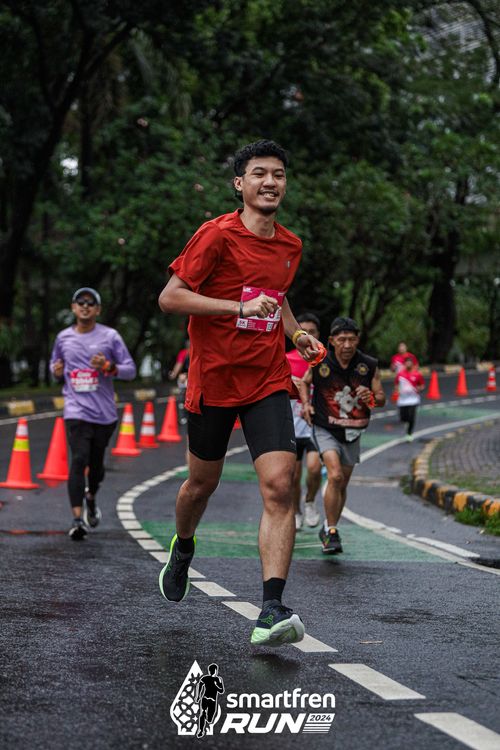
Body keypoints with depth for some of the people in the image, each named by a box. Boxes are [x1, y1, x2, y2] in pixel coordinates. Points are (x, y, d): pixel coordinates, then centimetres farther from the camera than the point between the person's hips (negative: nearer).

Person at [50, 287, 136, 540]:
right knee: (79, 460, -16)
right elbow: (55, 362, 25)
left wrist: (108, 367, -18)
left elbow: (130, 370, 1)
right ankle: (77, 518, -18)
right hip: (76, 411, 0)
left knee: (96, 462, 11)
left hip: (104, 412, 0)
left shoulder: (110, 336, 0)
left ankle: (91, 498, 43)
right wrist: (56, 370, 1)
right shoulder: (63, 337, 8)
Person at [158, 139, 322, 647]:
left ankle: (271, 611, -17)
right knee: (203, 481, 14)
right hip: (213, 378, -3)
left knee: (279, 486, -14)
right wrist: (241, 307, -22)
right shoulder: (218, 234, -10)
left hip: (268, 381, 3)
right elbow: (170, 297, -15)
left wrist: (295, 333, 8)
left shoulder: (290, 245, 9)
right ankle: (182, 548, 47)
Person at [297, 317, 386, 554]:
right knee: (335, 476, -22)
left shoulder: (369, 366, -8)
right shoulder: (320, 363, -10)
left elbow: (381, 398, 0)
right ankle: (332, 533, -12)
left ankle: (329, 528, 34)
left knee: (342, 484, 13)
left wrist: (371, 398, -22)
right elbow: (305, 382, 11)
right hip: (325, 429, -3)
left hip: (352, 432, 3)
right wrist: (306, 404, -6)